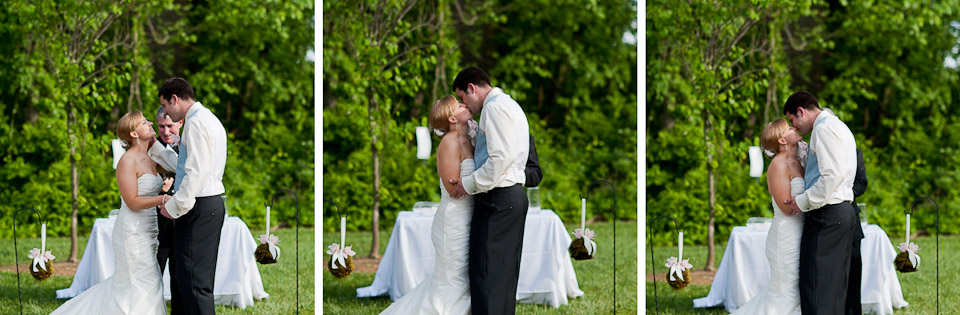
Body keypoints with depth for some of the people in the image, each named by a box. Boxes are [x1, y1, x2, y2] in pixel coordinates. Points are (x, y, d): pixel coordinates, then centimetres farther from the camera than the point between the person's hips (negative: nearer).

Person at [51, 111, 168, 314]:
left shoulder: (151, 158, 10)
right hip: (133, 231, -9)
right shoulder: (127, 161, -15)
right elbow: (133, 202, -19)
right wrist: (164, 199, -26)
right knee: (141, 285, -6)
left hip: (147, 232, 9)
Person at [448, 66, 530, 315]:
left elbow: (501, 157, -20)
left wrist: (470, 183, -12)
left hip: (497, 199, -11)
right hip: (514, 195, 11)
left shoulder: (494, 108, -12)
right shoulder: (510, 105, 21)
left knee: (486, 273, -9)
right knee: (505, 273, 11)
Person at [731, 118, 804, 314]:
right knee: (786, 296, -4)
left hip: (798, 237, 9)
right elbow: (786, 205, -20)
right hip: (785, 237, -9)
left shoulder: (796, 163, 13)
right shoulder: (778, 165, -14)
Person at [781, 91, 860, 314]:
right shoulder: (838, 126, 21)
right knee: (835, 285, 12)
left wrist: (804, 201, -13)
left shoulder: (824, 129, -12)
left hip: (827, 215, -11)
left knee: (815, 287, -11)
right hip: (843, 213, 11)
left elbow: (832, 175, -20)